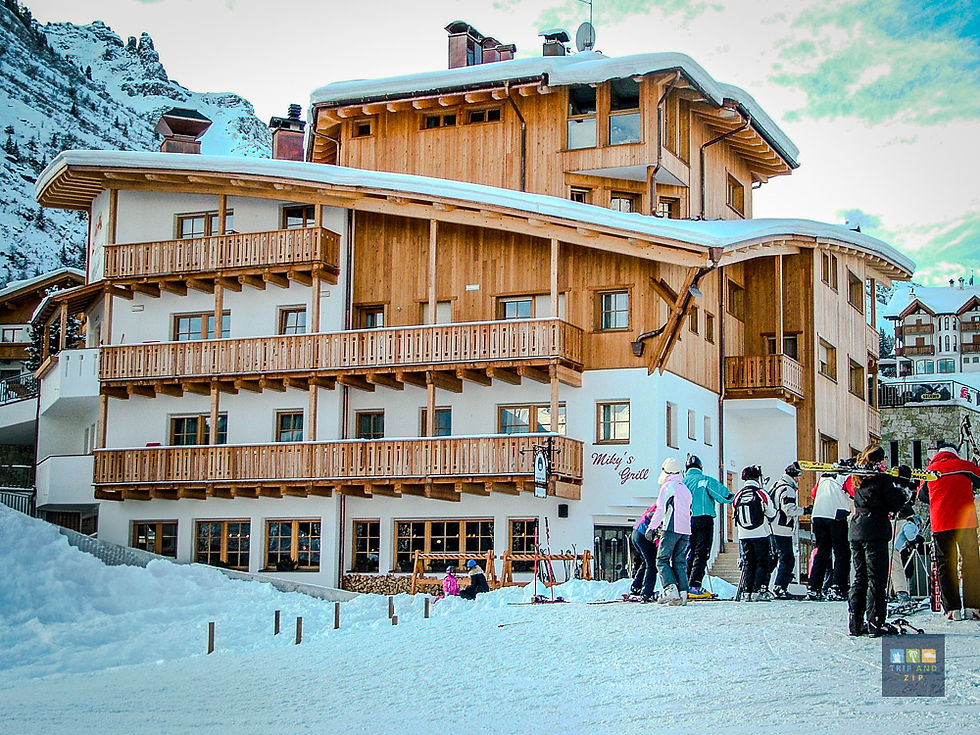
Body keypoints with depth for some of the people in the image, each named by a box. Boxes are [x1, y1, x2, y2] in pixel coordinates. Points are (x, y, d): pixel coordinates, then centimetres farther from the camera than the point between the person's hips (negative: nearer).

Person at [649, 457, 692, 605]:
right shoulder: (685, 489, 18)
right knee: (680, 562, 7)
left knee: (662, 560, -4)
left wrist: (652, 527, -3)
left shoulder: (668, 486, -3)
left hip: (671, 529, -7)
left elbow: (661, 510, -8)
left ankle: (670, 589, -20)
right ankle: (683, 593, -1)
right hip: (686, 530, 7)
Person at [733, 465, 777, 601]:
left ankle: (746, 592, 6)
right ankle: (758, 591, -4)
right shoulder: (761, 494, -10)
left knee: (748, 563, 10)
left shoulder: (738, 496, 2)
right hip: (761, 534, -4)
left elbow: (735, 514, 12)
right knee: (762, 563, 3)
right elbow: (771, 514, -3)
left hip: (743, 536, 4)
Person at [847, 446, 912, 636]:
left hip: (855, 532, 7)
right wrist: (903, 492, 9)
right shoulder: (882, 478, -7)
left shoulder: (856, 478, 11)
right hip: (875, 532, -6)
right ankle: (875, 623, -6)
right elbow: (894, 506, -8)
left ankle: (855, 623, 11)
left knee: (859, 577, 12)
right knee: (876, 578, -3)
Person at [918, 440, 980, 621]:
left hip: (940, 524, 1)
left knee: (945, 565, 4)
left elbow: (921, 496, 21)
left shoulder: (929, 470, 8)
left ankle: (952, 609, -2)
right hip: (965, 522, -1)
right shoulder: (965, 466, 3)